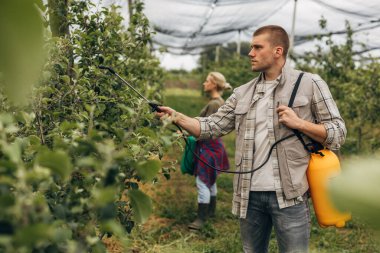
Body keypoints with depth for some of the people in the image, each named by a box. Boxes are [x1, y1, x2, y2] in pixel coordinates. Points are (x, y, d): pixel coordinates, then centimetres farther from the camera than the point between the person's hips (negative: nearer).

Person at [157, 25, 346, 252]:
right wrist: (177, 117, -5)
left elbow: (338, 133, -1)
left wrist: (298, 123, -14)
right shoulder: (243, 94, 11)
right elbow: (212, 127, 8)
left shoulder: (309, 84, -1)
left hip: (288, 194, -4)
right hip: (251, 194, 4)